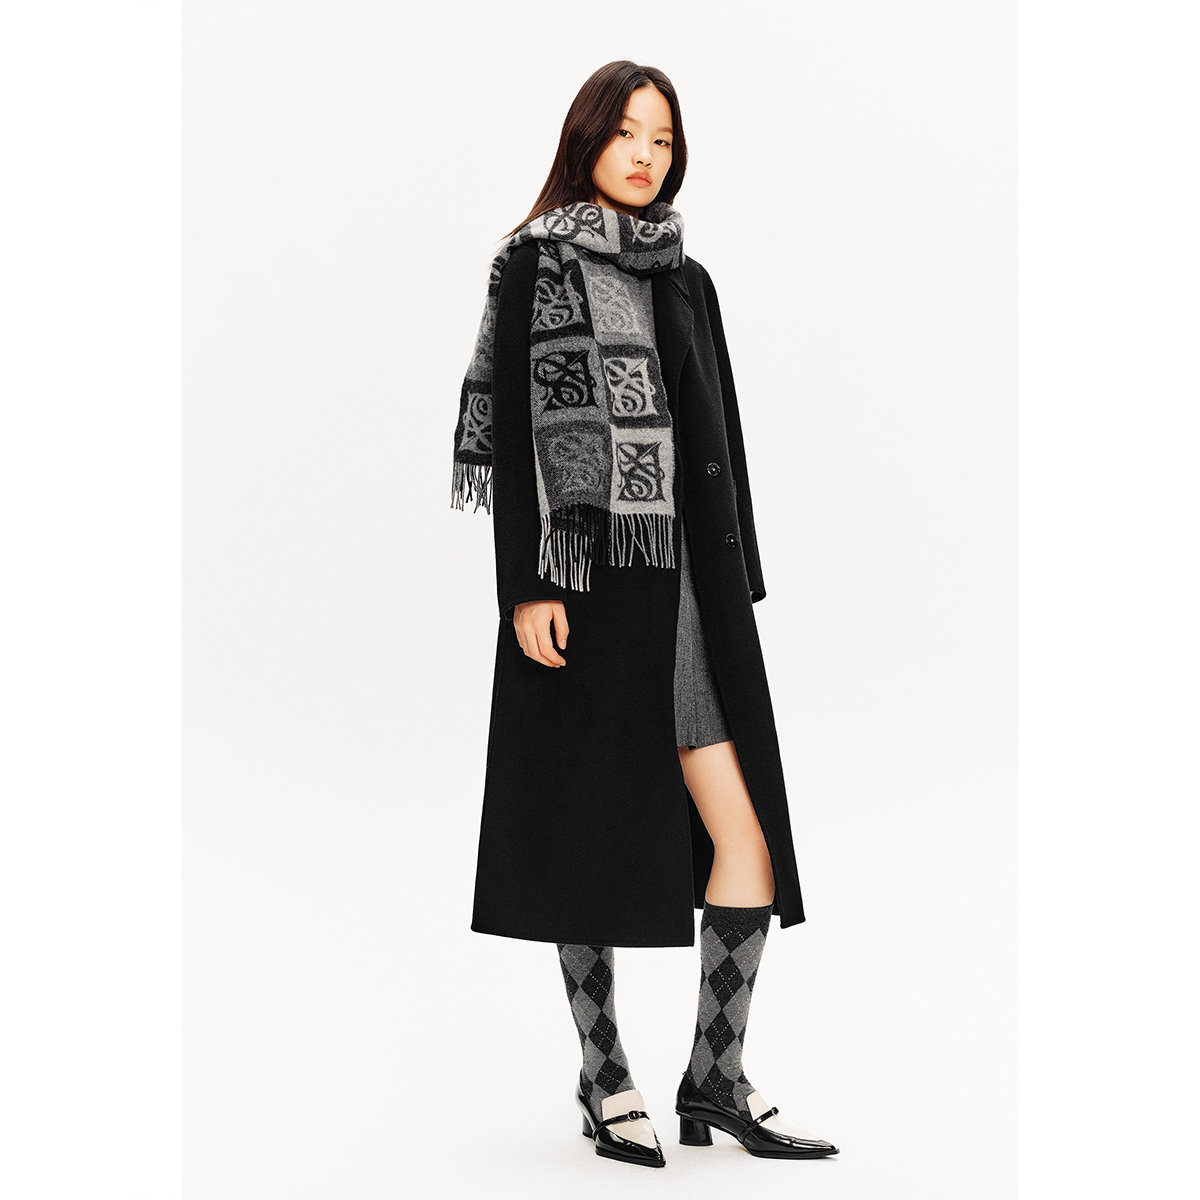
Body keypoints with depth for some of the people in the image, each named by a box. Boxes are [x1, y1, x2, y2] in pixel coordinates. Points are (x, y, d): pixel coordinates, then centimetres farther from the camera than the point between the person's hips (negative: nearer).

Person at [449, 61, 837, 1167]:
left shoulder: (688, 283, 18)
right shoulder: (535, 265, 2)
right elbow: (513, 432, -6)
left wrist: (738, 586, 13)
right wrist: (529, 586, -14)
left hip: (689, 579, 5)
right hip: (587, 579, -5)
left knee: (747, 830, -4)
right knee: (595, 830, 3)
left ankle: (717, 1076, 7)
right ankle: (605, 1078, 15)